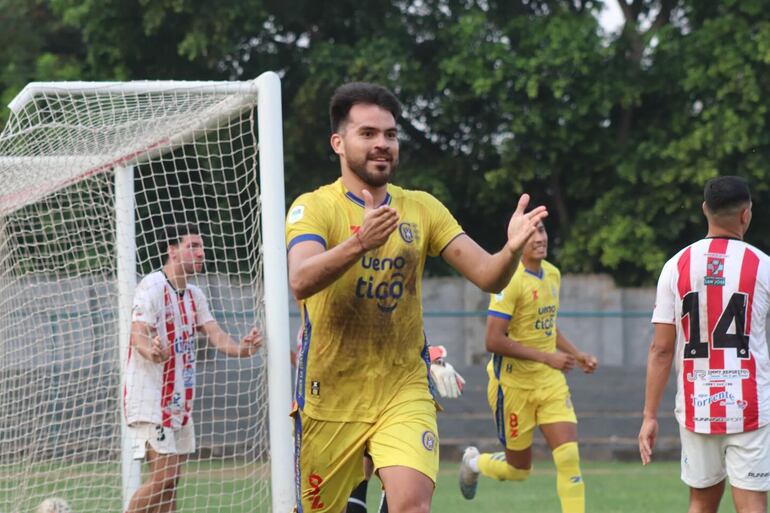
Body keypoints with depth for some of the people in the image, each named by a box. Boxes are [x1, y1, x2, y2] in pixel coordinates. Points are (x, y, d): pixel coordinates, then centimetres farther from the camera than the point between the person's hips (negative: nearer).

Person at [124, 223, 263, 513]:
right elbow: (138, 334, -21)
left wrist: (241, 348, -19)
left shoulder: (194, 295, 13)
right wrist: (152, 352, -44)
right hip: (150, 396, -8)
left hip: (179, 399, 9)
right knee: (163, 477, -16)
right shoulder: (152, 286, -11)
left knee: (171, 479, 7)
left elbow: (215, 335, 3)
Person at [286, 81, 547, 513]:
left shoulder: (422, 208, 5)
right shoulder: (314, 207, -6)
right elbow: (300, 281, -26)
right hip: (330, 399, -1)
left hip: (405, 395, 1)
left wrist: (513, 249, -26)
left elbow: (488, 276, -3)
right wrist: (359, 243, -44)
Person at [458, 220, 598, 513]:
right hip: (513, 384, -6)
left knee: (568, 455, -11)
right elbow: (494, 341, -24)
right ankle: (473, 462, 40)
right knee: (519, 470, 8)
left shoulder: (552, 274, 6)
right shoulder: (511, 280, -19)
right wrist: (547, 357, -23)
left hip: (550, 380, 6)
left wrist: (576, 355, 9)